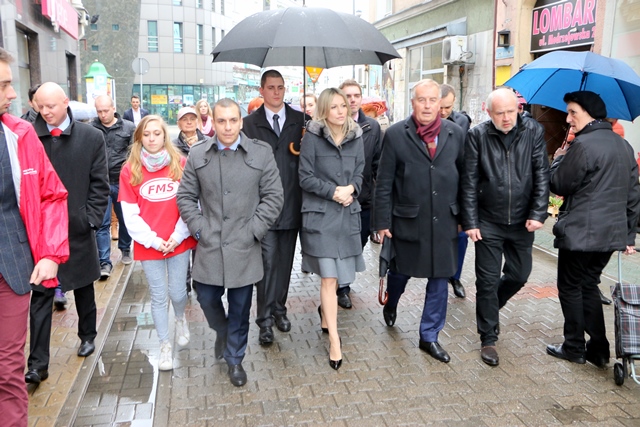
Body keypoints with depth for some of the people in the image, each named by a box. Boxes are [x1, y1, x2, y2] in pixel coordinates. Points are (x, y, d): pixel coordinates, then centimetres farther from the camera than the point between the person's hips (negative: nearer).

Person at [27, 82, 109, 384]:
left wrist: (91, 220, -9)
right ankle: (38, 363, 9)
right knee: (40, 296, 2)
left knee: (83, 287, 18)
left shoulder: (92, 137, -3)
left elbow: (99, 184, -2)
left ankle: (87, 336, 40)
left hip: (79, 229, 1)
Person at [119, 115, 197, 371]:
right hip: (148, 244, 0)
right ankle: (165, 347, 26)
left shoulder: (181, 164, -3)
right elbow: (130, 214, -3)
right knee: (158, 297, 8)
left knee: (177, 292, 9)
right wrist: (152, 239, -10)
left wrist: (178, 235, -10)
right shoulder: (130, 170, -3)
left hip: (179, 242, 0)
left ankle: (181, 320, 44)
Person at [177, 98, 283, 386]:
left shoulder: (261, 153, -2)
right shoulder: (198, 155, 3)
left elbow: (273, 197, -2)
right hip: (209, 245, 2)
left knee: (240, 306, 9)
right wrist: (198, 228, -4)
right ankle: (222, 332, 44)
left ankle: (235, 358, 30)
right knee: (207, 298, 10)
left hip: (244, 247, -1)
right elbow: (185, 197, 7)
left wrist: (253, 230, -8)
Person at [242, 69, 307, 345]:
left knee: (285, 260, 12)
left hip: (291, 203, 2)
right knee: (267, 261, -4)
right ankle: (265, 320, 5)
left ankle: (279, 309, 28)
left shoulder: (300, 120, 6)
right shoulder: (250, 123, 2)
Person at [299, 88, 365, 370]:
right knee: (329, 277, -6)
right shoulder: (312, 137, -6)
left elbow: (360, 174, 10)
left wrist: (350, 189, -11)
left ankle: (325, 311, 41)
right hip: (319, 213, -4)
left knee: (338, 274, 12)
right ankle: (334, 340, 2)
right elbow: (305, 178, -6)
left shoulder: (356, 137, 6)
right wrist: (333, 192, -16)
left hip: (348, 212, 4)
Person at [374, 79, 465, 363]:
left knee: (439, 278, 7)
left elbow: (464, 176, 7)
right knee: (401, 270, 16)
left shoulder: (456, 134, 1)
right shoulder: (395, 135, -6)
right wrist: (382, 222, -7)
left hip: (444, 222, 2)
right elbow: (384, 183, -5)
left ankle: (429, 337, 23)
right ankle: (390, 305, 49)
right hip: (407, 220, -2)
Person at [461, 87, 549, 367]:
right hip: (488, 222, -2)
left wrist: (538, 214, -10)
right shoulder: (477, 136, -7)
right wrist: (470, 222, -9)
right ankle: (488, 339, 17)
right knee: (488, 280, 3)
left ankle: (490, 306, 43)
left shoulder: (534, 131, -1)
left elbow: (541, 175, -2)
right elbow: (469, 183, -6)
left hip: (522, 221, 3)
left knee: (519, 275, 14)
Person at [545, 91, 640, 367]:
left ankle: (575, 348, 16)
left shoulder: (583, 144, -17)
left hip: (580, 233, -8)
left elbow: (559, 186, -10)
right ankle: (598, 350, 19)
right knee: (588, 286, 18)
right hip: (611, 233, 8)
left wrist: (558, 159, 8)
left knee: (570, 288, 7)